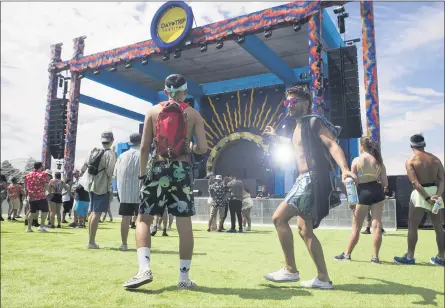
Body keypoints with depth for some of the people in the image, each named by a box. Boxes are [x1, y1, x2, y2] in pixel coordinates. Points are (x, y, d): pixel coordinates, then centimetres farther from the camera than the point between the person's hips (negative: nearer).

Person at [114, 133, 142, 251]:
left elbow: (115, 175, 10)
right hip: (140, 193, -3)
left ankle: (124, 244, 12)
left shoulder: (122, 156, 7)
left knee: (126, 217, 7)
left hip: (124, 193, 3)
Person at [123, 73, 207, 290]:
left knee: (143, 219, 11)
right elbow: (203, 148, -2)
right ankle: (184, 278, 10)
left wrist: (142, 173, 9)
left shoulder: (153, 111, 5)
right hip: (182, 170, 0)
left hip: (159, 169, 0)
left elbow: (144, 147, 0)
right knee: (185, 225, 4)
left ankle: (144, 269, -4)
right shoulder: (193, 114, 4)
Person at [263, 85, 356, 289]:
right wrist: (276, 137, 42)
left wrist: (344, 169, -39)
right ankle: (323, 278, 17)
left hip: (312, 179, -10)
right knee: (304, 229, 11)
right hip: (304, 180, 10)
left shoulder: (314, 122, -6)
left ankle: (290, 270, -4)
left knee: (279, 218, -15)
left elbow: (332, 145, -22)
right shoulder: (299, 127, 21)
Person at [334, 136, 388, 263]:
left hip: (364, 192, -4)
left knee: (356, 227, 5)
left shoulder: (357, 160, -5)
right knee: (377, 225, 4)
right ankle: (375, 256, 7)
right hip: (377, 191, 4)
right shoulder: (378, 160, 7)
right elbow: (385, 182, 4)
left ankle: (347, 254, 15)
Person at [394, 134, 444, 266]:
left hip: (420, 194, -6)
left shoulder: (410, 161, -7)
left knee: (412, 226, 2)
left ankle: (410, 257, 5)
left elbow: (415, 183, -18)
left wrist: (427, 198, -17)